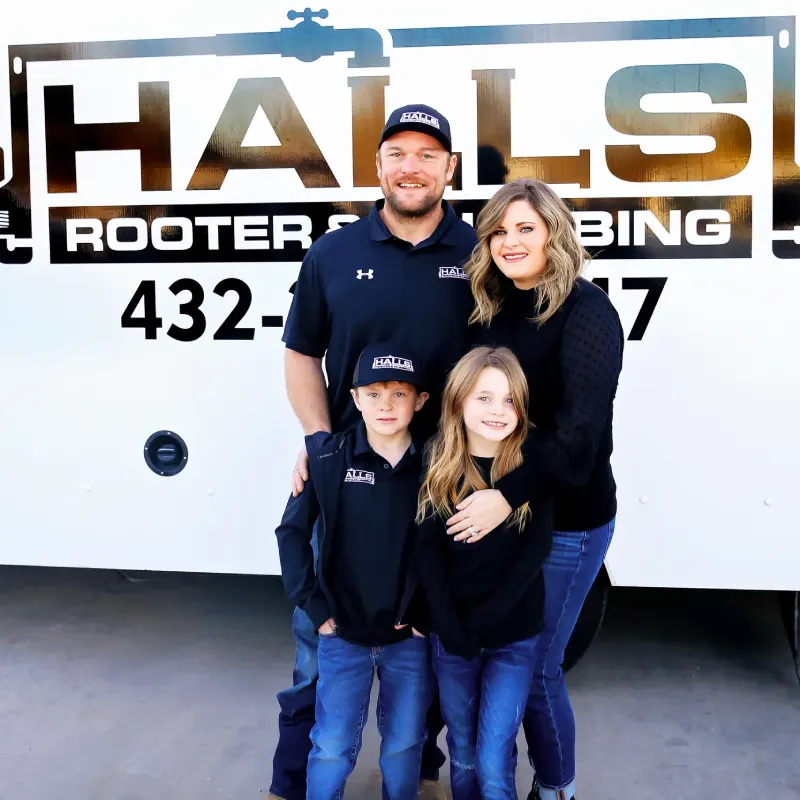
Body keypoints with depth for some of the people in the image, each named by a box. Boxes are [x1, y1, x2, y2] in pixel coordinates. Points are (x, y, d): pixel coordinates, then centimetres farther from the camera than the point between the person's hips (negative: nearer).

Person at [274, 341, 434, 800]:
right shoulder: (328, 457, -8)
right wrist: (313, 606, -6)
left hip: (410, 637, 1)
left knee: (404, 745, 15)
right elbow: (293, 531, -2)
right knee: (332, 746, 8)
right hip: (344, 634, 0)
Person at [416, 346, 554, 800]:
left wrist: (484, 618, -15)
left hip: (514, 636, -2)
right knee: (463, 754, 16)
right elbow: (428, 550, -4)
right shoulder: (438, 465, -4)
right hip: (451, 632, 2)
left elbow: (537, 549, -10)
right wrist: (449, 626, -13)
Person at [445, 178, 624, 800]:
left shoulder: (585, 311, -14)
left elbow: (579, 431, -23)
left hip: (566, 520, -6)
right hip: (495, 509, 6)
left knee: (534, 666, 5)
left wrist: (509, 493, -28)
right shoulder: (492, 311, 7)